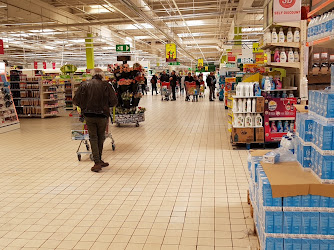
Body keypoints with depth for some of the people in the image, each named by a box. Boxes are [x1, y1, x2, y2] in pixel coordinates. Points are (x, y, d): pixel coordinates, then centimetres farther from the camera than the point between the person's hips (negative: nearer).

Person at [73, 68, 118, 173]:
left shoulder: (84, 85, 0)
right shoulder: (106, 85, -5)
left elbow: (76, 100, 0)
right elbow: (114, 102, -6)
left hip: (88, 115, 1)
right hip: (102, 115, -1)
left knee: (93, 138, 8)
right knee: (100, 137, 16)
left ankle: (97, 162, 3)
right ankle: (99, 160, 23)